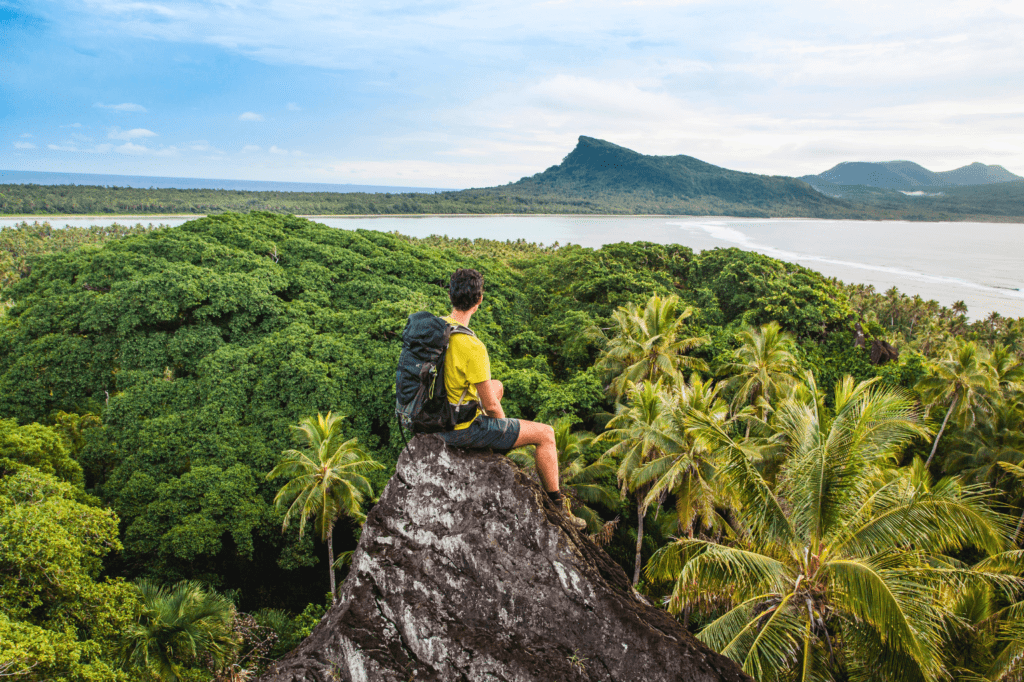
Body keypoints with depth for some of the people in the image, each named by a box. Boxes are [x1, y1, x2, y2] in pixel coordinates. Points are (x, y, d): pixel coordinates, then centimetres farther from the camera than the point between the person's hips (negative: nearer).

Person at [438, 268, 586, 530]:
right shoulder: (472, 347, -30)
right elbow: (491, 406, -22)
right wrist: (504, 425, 0)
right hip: (463, 429, -8)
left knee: (497, 386, 33)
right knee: (545, 434, 5)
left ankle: (492, 449, 45)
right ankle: (556, 506, 19)